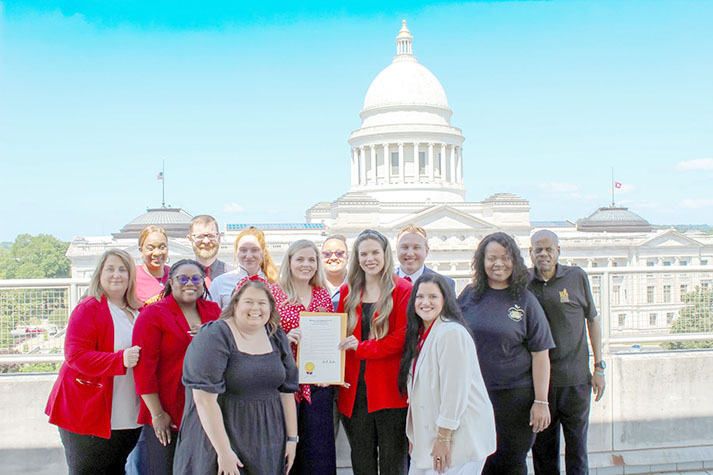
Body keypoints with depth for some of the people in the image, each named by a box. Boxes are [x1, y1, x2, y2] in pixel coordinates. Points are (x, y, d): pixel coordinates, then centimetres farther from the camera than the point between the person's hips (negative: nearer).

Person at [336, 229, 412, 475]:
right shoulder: (347, 291, 11)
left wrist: (362, 348, -16)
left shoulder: (403, 290, -2)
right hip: (354, 389, 4)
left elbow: (403, 337, -10)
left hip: (390, 389, -4)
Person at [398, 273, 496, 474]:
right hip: (428, 437, 8)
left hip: (459, 436, -8)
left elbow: (455, 391, -19)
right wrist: (413, 436, 14)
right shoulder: (420, 334, 12)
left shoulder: (452, 333, -16)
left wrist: (444, 439, -18)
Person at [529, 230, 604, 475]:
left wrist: (599, 367, 4)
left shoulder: (577, 277, 1)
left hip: (575, 378, -1)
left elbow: (592, 320, 7)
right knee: (542, 448, 9)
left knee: (577, 445, 7)